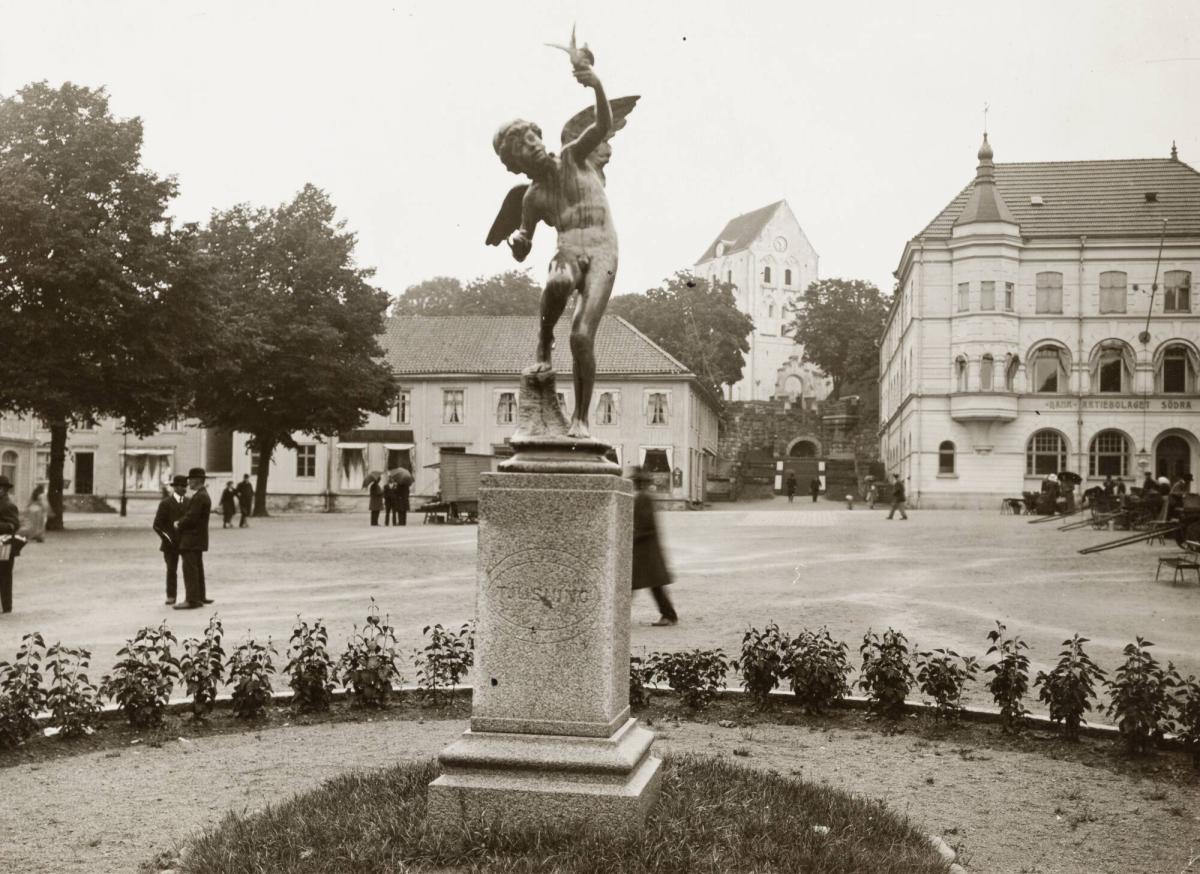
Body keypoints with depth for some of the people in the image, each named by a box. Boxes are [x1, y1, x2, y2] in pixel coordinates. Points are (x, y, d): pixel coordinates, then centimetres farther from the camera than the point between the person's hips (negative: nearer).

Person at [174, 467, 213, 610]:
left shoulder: (200, 497, -19)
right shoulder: (202, 495, 16)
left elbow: (191, 517, -22)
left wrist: (179, 525, -6)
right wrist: (180, 522, 5)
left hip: (192, 539, -11)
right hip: (196, 539, 11)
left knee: (190, 568, -10)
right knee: (197, 568, 15)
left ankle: (192, 600, -11)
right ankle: (200, 596, 22)